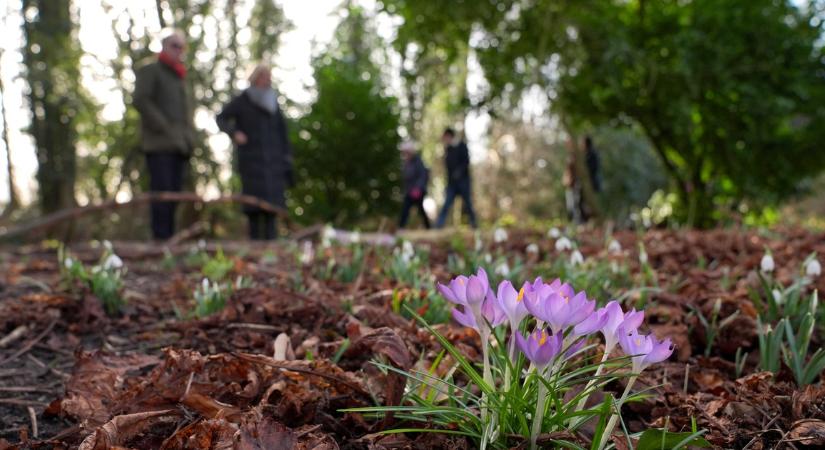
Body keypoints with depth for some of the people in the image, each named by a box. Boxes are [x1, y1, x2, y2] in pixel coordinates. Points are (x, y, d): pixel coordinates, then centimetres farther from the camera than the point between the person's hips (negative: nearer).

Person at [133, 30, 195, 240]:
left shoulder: (180, 77, 26)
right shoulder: (149, 71, 4)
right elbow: (140, 101, -9)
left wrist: (189, 136, 11)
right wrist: (165, 128, -15)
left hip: (179, 145, 7)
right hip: (158, 144, -7)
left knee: (175, 192, 3)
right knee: (162, 190, -13)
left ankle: (169, 237, 6)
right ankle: (160, 237, -14)